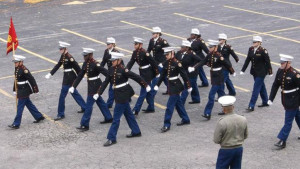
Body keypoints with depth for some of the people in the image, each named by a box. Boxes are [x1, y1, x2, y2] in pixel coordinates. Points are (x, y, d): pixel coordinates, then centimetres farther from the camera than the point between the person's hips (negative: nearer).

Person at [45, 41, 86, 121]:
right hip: (66, 77, 9)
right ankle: (84, 107, 34)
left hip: (69, 78, -9)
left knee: (62, 96, -3)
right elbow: (58, 65, 11)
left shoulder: (69, 57, -21)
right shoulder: (63, 56, 5)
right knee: (74, 93, 21)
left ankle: (60, 114, 5)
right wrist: (50, 74, 7)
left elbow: (77, 67, -16)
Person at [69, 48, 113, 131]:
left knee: (89, 104, -5)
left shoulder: (95, 64, -22)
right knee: (100, 101, 20)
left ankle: (85, 125, 1)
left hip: (95, 85, -9)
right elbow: (80, 75, 6)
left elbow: (106, 73, -24)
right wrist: (73, 86, 4)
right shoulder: (85, 63, 3)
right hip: (90, 85, 9)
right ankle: (108, 118, 35)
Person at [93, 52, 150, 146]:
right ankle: (136, 132, 34)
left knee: (116, 117, -4)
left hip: (123, 95, -8)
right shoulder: (111, 70, 2)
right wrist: (98, 93, 1)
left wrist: (146, 86, -4)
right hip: (118, 95, 8)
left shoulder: (123, 70, -19)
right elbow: (106, 82, 6)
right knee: (128, 113, 19)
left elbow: (136, 77, -12)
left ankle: (112, 138, 1)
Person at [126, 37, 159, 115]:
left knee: (143, 92, -5)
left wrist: (157, 73, -10)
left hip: (147, 73, -8)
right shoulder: (135, 53, 1)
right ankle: (151, 108, 28)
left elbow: (153, 62, -16)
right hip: (142, 73, 8)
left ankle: (136, 110, -6)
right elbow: (131, 62, -3)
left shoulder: (145, 53, -22)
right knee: (148, 91, 17)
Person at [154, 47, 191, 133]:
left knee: (170, 105, -7)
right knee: (178, 103, 18)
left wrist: (188, 86, -10)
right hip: (171, 85, 8)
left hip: (175, 86, -8)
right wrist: (157, 85, 9)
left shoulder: (177, 63, -17)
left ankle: (167, 125, -2)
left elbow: (184, 75, -13)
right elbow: (163, 75, 12)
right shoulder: (166, 63, 4)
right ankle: (185, 119, 32)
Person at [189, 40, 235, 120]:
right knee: (221, 93, 19)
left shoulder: (219, 56, -19)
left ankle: (207, 114, -8)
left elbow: (227, 64, -11)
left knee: (211, 95, -9)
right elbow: (202, 62, -2)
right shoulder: (209, 55, 3)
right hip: (213, 76, 8)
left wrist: (232, 72, 1)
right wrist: (194, 68, -15)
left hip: (218, 77, -8)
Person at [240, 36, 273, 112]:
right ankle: (265, 102, 35)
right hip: (254, 71, 7)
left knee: (256, 89, -6)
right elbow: (247, 60, 5)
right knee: (261, 87, 20)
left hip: (261, 73, -7)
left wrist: (270, 72, -6)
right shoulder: (251, 49, 0)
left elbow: (267, 62, -11)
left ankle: (251, 106, -5)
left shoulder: (263, 51, -17)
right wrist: (243, 70, 2)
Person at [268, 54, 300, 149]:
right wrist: (270, 98, 2)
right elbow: (275, 85, 5)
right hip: (285, 100, 7)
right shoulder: (280, 71, -2)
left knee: (288, 121, -2)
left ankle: (282, 141, 1)